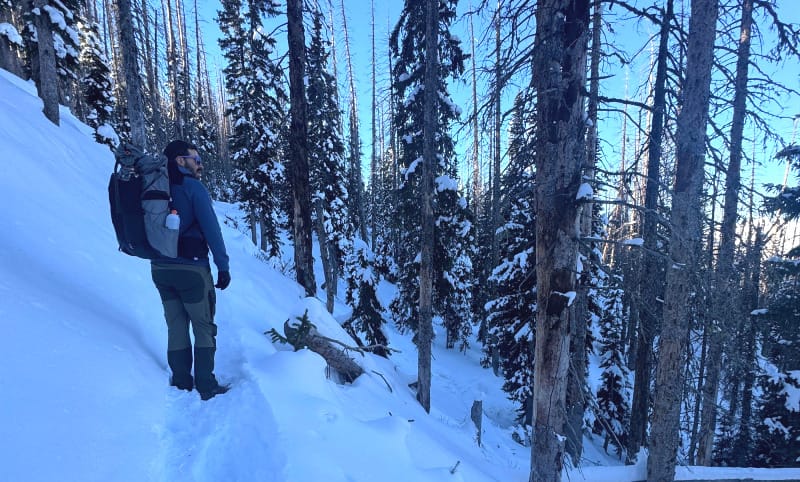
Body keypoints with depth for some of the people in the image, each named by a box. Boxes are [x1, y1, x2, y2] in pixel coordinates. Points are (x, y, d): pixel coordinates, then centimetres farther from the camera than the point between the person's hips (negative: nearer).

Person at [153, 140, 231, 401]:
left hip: (160, 268, 6)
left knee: (176, 327, 14)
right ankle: (206, 386, 11)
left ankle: (181, 383, 22)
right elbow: (211, 228, -15)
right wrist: (223, 266, -13)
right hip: (191, 268, -6)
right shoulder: (192, 186, -9)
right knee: (204, 327, 5)